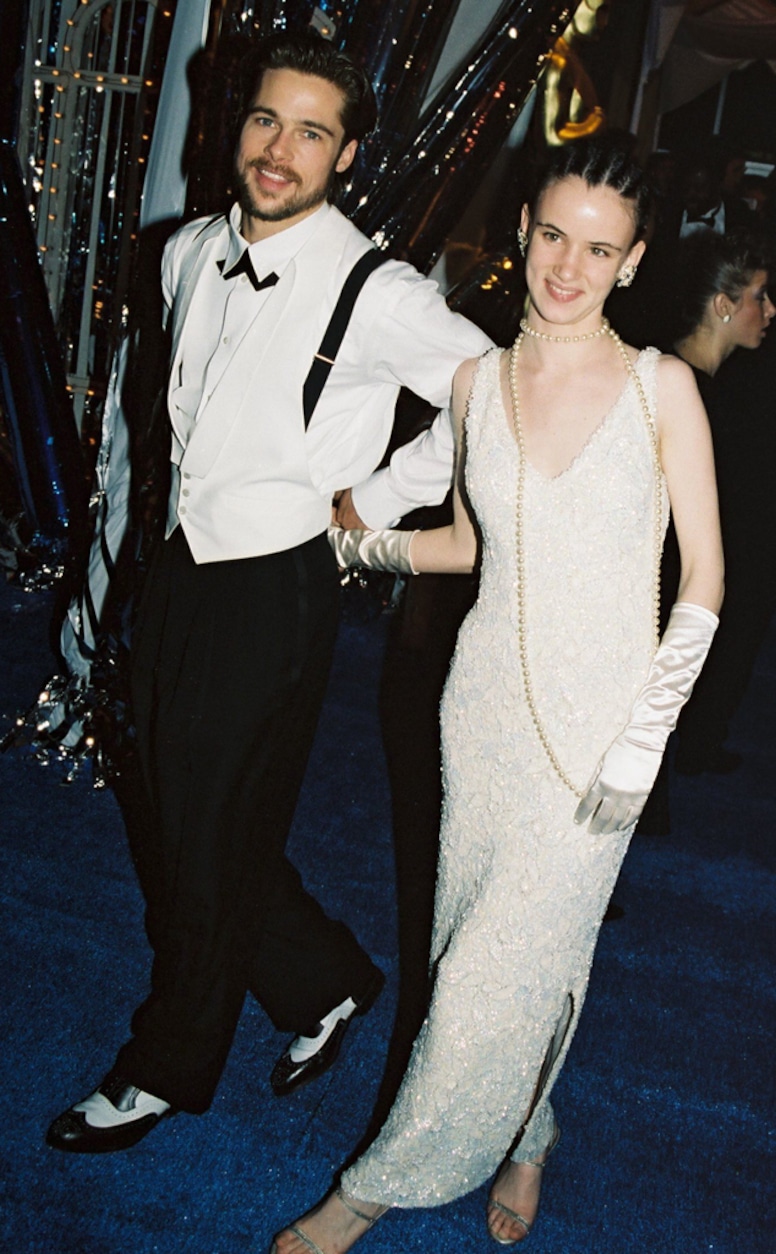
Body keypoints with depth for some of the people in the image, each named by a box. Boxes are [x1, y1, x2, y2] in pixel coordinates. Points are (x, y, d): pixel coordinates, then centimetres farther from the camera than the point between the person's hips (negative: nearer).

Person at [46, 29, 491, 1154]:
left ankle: (168, 1071, 31)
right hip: (179, 569, 7)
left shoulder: (375, 293, -16)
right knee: (173, 819, 15)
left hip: (274, 591, -7)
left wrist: (374, 498, -8)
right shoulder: (190, 255, 5)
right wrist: (194, 497, 13)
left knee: (214, 848, 7)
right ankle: (326, 984, 37)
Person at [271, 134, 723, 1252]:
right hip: (489, 699, 4)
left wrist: (642, 741, -10)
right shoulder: (479, 382, 3)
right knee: (481, 941, 12)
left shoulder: (661, 387, -8)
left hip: (599, 718, -3)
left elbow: (703, 579, -6)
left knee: (503, 967, -1)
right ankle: (524, 1137, 39)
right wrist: (353, 540, 14)